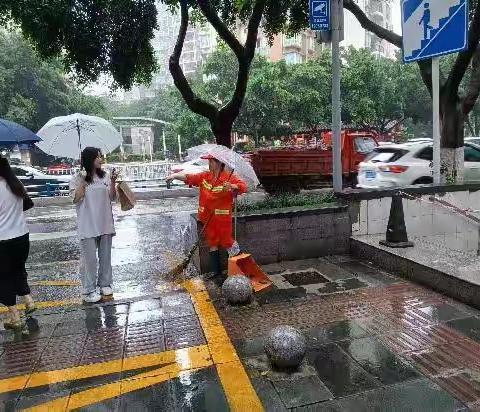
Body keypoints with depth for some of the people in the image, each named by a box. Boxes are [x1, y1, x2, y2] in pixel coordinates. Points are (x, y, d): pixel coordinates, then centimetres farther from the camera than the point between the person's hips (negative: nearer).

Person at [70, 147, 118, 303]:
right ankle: (89, 291, 9)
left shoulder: (105, 176, 5)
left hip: (105, 223, 4)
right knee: (89, 258, 0)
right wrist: (82, 181, -19)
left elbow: (112, 198, 4)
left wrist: (113, 182, -10)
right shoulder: (77, 179, -4)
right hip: (87, 226, -4)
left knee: (105, 256, 13)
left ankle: (105, 284, 27)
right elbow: (76, 199, -14)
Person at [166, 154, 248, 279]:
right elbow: (188, 177, 3)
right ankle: (216, 272, 23)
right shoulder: (204, 176, 7)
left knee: (226, 241, -1)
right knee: (212, 243, 11)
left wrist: (232, 186, -34)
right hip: (208, 217, 5)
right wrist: (175, 176, -12)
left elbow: (243, 187, -15)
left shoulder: (229, 176, -7)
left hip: (222, 216, -5)